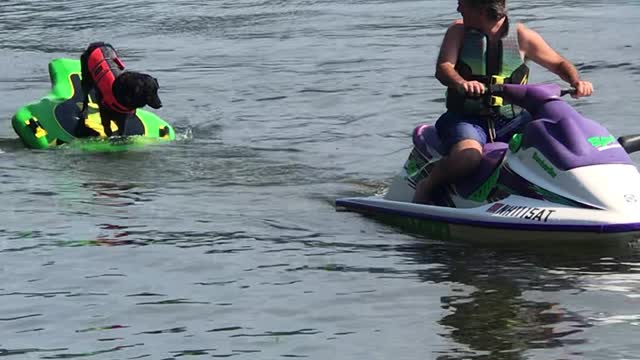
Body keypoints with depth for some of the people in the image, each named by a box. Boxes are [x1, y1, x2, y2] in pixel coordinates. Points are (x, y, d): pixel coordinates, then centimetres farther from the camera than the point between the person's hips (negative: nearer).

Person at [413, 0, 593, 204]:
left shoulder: (522, 36, 2)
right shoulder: (458, 31, 2)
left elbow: (558, 64, 9)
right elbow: (443, 68, -12)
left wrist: (576, 82, -13)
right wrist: (461, 83, -35)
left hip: (512, 119, 2)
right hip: (466, 119, -2)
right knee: (468, 156, -35)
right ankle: (426, 187, -8)